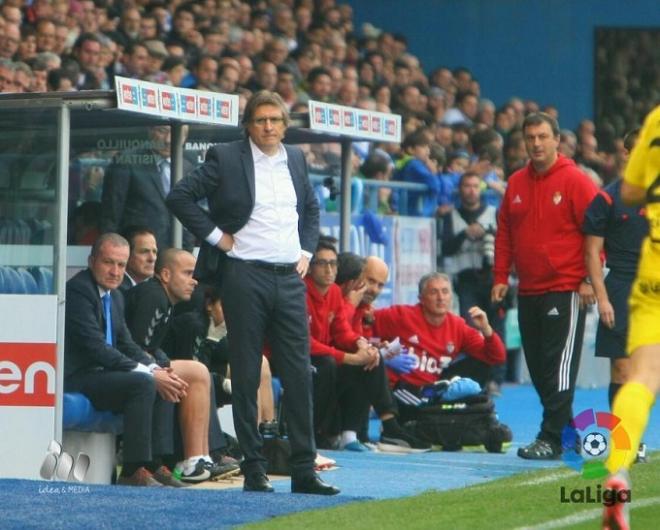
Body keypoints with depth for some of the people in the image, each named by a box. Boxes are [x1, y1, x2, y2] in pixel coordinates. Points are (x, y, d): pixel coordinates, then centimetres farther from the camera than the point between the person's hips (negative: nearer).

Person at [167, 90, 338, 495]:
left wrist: (307, 250, 14)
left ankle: (304, 470, 5)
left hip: (290, 279, 5)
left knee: (300, 374, 2)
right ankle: (254, 469, 5)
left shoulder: (296, 159, 13)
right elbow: (180, 197, -7)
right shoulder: (226, 159, -3)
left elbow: (312, 208, 28)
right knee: (247, 375, 0)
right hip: (245, 276, -5)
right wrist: (216, 236, -8)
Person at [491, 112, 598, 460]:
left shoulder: (575, 181, -6)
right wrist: (500, 277, 9)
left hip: (566, 292, -7)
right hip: (528, 292, 7)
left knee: (559, 365, -9)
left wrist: (589, 279, -12)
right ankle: (566, 432, 16)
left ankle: (551, 438, -10)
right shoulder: (516, 183, 12)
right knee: (538, 369, 8)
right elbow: (504, 233, 16)